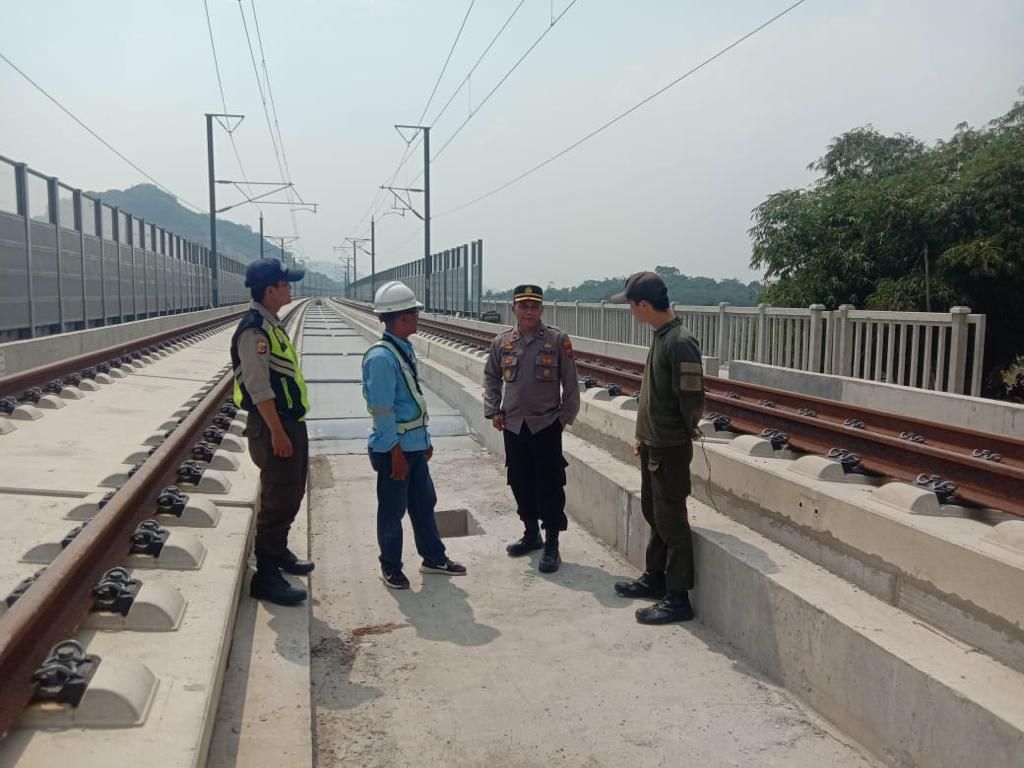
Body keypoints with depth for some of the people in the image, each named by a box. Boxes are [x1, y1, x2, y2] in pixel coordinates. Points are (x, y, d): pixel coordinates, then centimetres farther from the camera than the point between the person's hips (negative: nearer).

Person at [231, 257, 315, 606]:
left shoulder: (271, 323, 13)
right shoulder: (254, 329, -18)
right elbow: (258, 387, -23)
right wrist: (277, 432, -23)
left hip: (290, 421, 10)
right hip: (272, 426, -10)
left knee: (291, 494, 20)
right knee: (277, 500, -4)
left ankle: (279, 552, 38)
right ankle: (265, 576, 6)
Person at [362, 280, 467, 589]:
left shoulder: (405, 349, 8)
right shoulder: (382, 357, -21)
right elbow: (383, 411, -21)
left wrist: (425, 438, 18)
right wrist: (396, 452, -19)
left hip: (414, 444, 9)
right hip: (395, 447, -9)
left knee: (424, 502, 18)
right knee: (392, 510, 7)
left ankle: (434, 558, 32)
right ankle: (390, 567, 23)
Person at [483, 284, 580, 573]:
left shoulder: (558, 340, -8)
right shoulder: (501, 342, 2)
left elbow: (570, 382, -3)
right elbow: (491, 377, 14)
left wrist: (566, 415, -3)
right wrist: (493, 410, 5)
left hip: (546, 425, -4)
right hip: (513, 425, 4)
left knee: (549, 486, 0)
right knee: (520, 483, 14)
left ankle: (552, 545, 11)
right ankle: (531, 534, 32)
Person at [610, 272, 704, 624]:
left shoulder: (680, 342, -22)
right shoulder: (661, 337, 8)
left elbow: (692, 399, -21)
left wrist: (684, 433, -5)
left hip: (670, 448, -9)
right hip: (653, 445, 9)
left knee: (671, 521, 0)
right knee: (653, 513, 20)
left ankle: (678, 598, 12)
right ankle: (655, 577, 35)